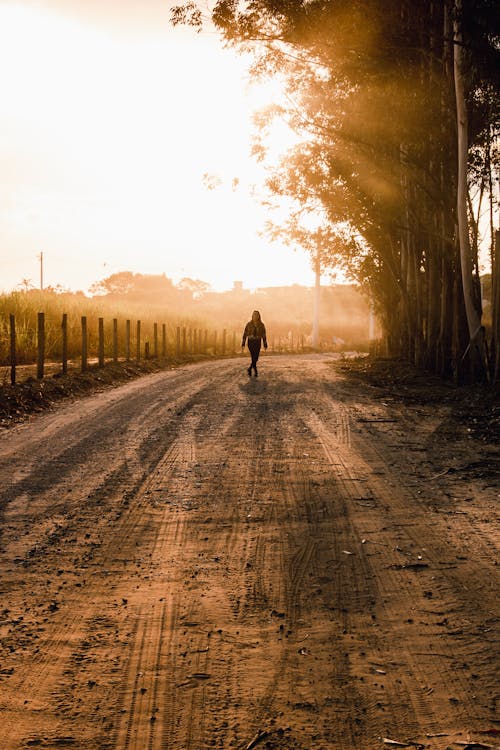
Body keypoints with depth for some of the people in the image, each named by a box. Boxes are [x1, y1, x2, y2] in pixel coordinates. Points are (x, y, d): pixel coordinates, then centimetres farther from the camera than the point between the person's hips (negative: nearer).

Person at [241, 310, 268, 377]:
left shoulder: (261, 325, 1)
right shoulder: (249, 324, -2)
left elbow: (264, 335, 4)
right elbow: (245, 334, -1)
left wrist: (265, 345, 1)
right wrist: (243, 344, -6)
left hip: (258, 343, 2)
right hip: (250, 342, -2)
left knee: (255, 358, 3)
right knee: (254, 357, -15)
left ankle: (249, 369, 24)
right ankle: (255, 369, -7)